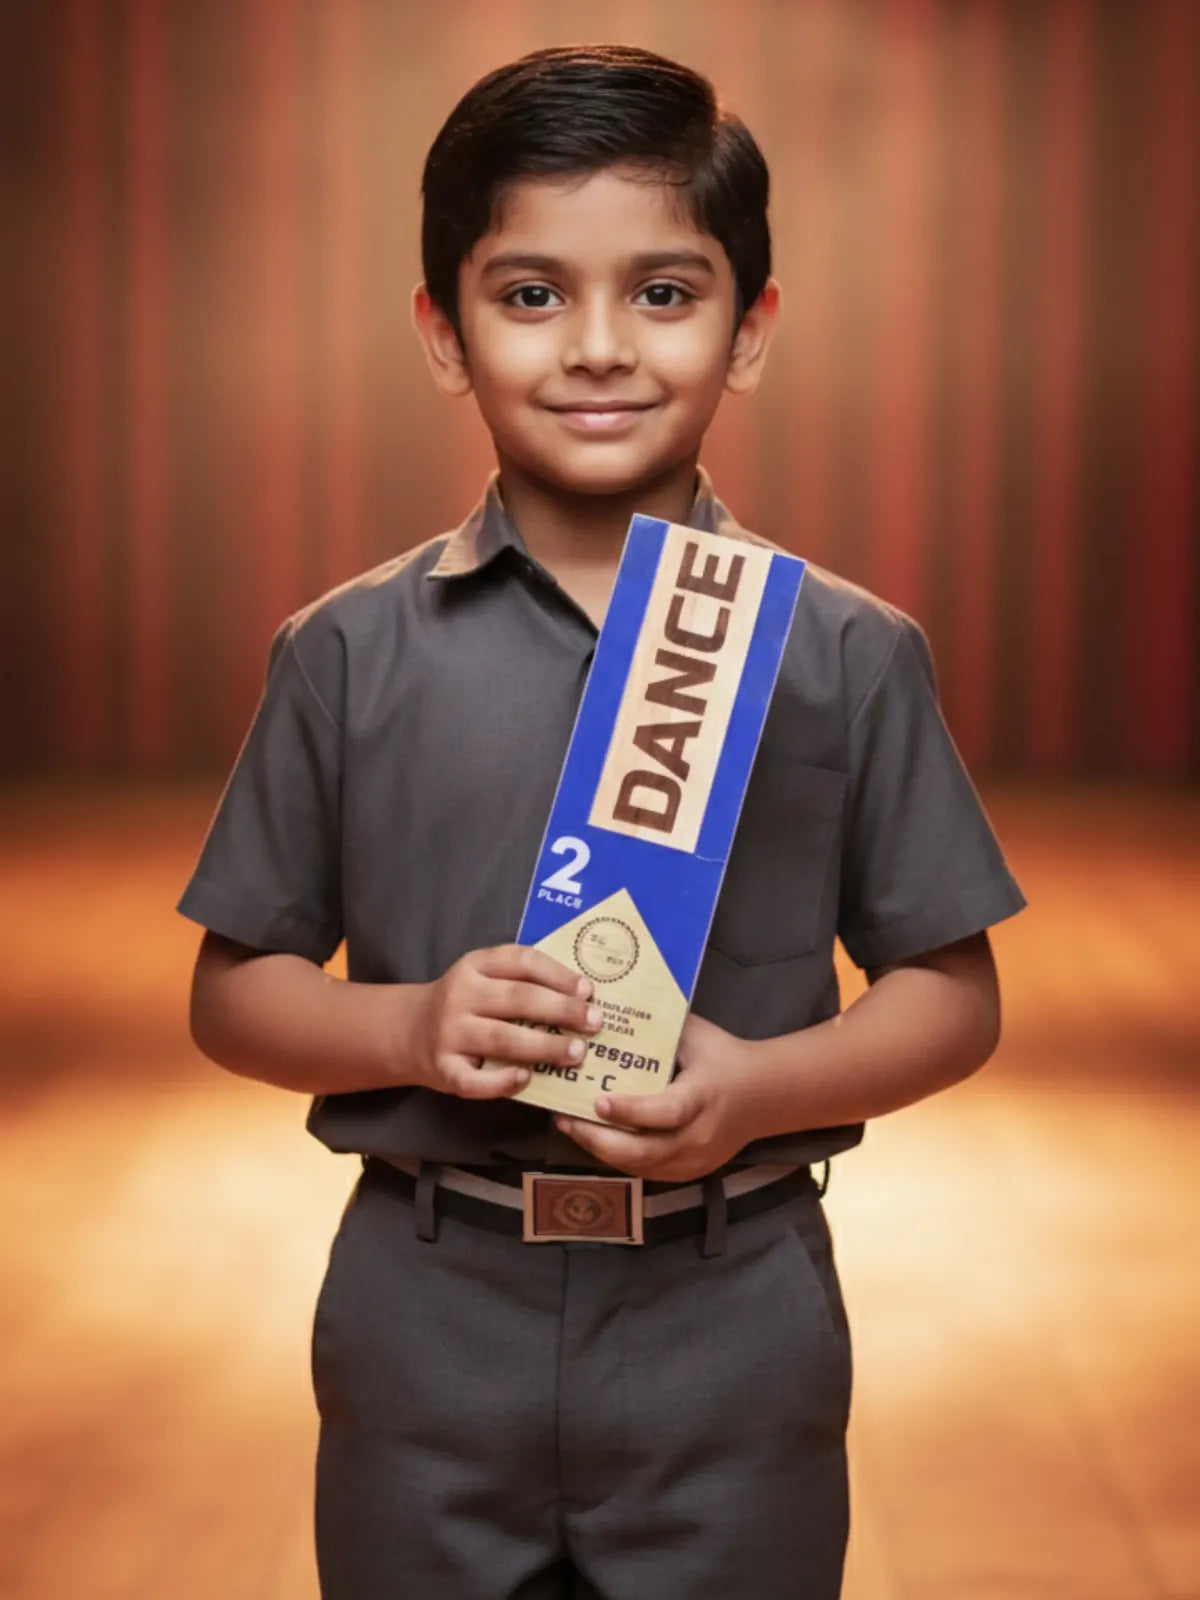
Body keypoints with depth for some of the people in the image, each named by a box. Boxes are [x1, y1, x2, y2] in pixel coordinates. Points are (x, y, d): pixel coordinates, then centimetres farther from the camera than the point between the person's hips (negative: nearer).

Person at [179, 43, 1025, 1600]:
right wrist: (409, 1027, -15)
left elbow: (953, 996, 2)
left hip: (732, 1319, 0)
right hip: (430, 1315, 1)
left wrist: (762, 1085, -16)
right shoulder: (348, 656, 0)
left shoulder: (851, 658, -1)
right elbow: (234, 990, 4)